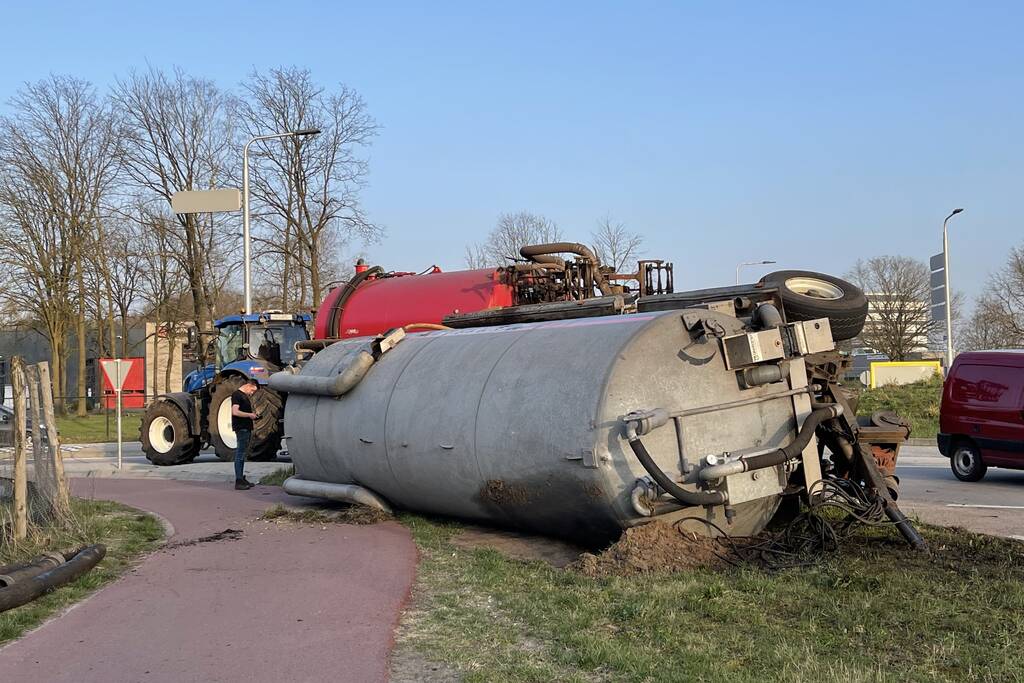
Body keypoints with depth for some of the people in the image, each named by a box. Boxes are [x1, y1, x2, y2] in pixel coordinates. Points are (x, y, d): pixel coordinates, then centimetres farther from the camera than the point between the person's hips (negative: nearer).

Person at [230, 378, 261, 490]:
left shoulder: (246, 396, 20)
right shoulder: (237, 394, -11)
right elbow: (235, 412, -20)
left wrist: (253, 413, 12)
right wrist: (249, 415, -15)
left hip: (247, 428, 10)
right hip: (241, 428, -10)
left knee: (243, 454, 14)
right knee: (240, 455, -10)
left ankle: (242, 479, 21)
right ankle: (238, 482, -11)